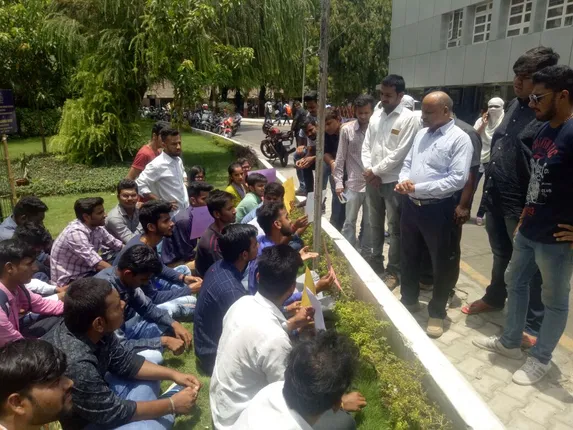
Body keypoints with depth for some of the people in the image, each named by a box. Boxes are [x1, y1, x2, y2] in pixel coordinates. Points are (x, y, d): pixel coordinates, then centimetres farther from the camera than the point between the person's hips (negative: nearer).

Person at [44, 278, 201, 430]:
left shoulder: (94, 330, -16)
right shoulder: (76, 365, -38)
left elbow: (124, 362, -1)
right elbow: (114, 411, -26)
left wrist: (173, 374, -8)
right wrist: (172, 405, -17)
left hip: (99, 395, 8)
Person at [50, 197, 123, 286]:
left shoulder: (97, 227, -3)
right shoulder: (75, 233, -26)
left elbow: (118, 245, 7)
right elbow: (98, 264, -32)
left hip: (86, 272, 8)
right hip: (70, 280, -8)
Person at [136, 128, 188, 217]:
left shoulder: (178, 160, 5)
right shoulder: (157, 165, -20)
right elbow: (140, 185, -22)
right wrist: (161, 202, -22)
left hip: (187, 209, 8)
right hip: (172, 215, -7)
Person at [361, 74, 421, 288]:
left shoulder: (409, 119, -10)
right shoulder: (376, 115, 10)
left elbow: (400, 153, -16)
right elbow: (366, 146, 9)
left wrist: (376, 171, -12)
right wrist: (368, 170, -5)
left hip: (393, 181, -6)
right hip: (372, 180, 6)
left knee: (395, 228, 4)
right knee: (375, 224, 17)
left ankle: (393, 271, 15)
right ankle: (376, 262, 32)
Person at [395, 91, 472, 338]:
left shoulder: (460, 138, -11)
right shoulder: (421, 134, 10)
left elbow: (458, 179, -20)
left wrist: (418, 187, -21)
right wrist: (403, 181, -7)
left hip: (438, 209, -7)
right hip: (411, 205, 7)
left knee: (442, 262, 9)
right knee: (409, 256, 19)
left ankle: (437, 312, 27)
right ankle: (409, 300, 39)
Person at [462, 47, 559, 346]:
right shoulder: (515, 104, 8)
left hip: (521, 206, -7)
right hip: (496, 198, 7)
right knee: (501, 255, 24)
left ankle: (532, 325, 25)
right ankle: (494, 299, 44)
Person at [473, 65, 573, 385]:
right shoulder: (545, 129, 6)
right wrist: (528, 212, 15)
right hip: (528, 231, 9)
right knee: (515, 283, 21)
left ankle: (541, 359, 30)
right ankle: (510, 342, 39)